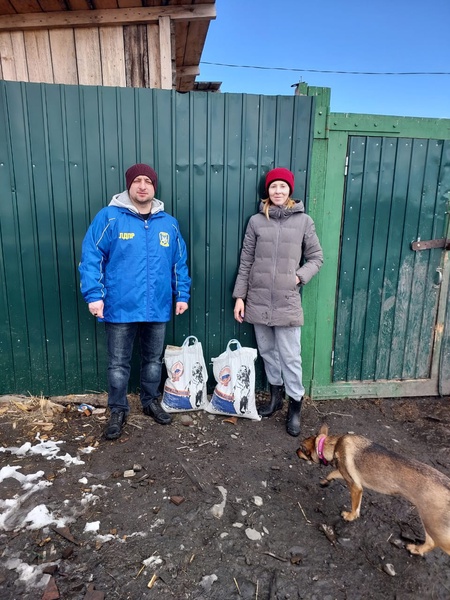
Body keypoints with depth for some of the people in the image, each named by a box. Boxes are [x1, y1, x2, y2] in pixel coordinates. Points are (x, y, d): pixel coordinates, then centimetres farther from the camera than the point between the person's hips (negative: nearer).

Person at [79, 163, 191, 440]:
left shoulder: (169, 223, 6)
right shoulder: (109, 217, -6)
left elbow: (179, 262, 11)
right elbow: (91, 257, -8)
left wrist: (182, 294, 8)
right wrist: (94, 295, -15)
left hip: (158, 308, 3)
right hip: (120, 308, -3)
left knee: (154, 360, 18)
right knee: (119, 363, 10)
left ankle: (151, 401, 38)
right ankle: (118, 410, 29)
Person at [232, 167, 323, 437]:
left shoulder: (304, 221, 1)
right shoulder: (256, 221, 4)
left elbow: (316, 257, 8)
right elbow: (246, 262, 5)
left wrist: (300, 276, -9)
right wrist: (239, 296, 2)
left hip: (287, 301, -2)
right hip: (258, 300, 2)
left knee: (290, 356, 1)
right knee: (267, 351, 14)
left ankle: (295, 405, 19)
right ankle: (276, 395, 33)